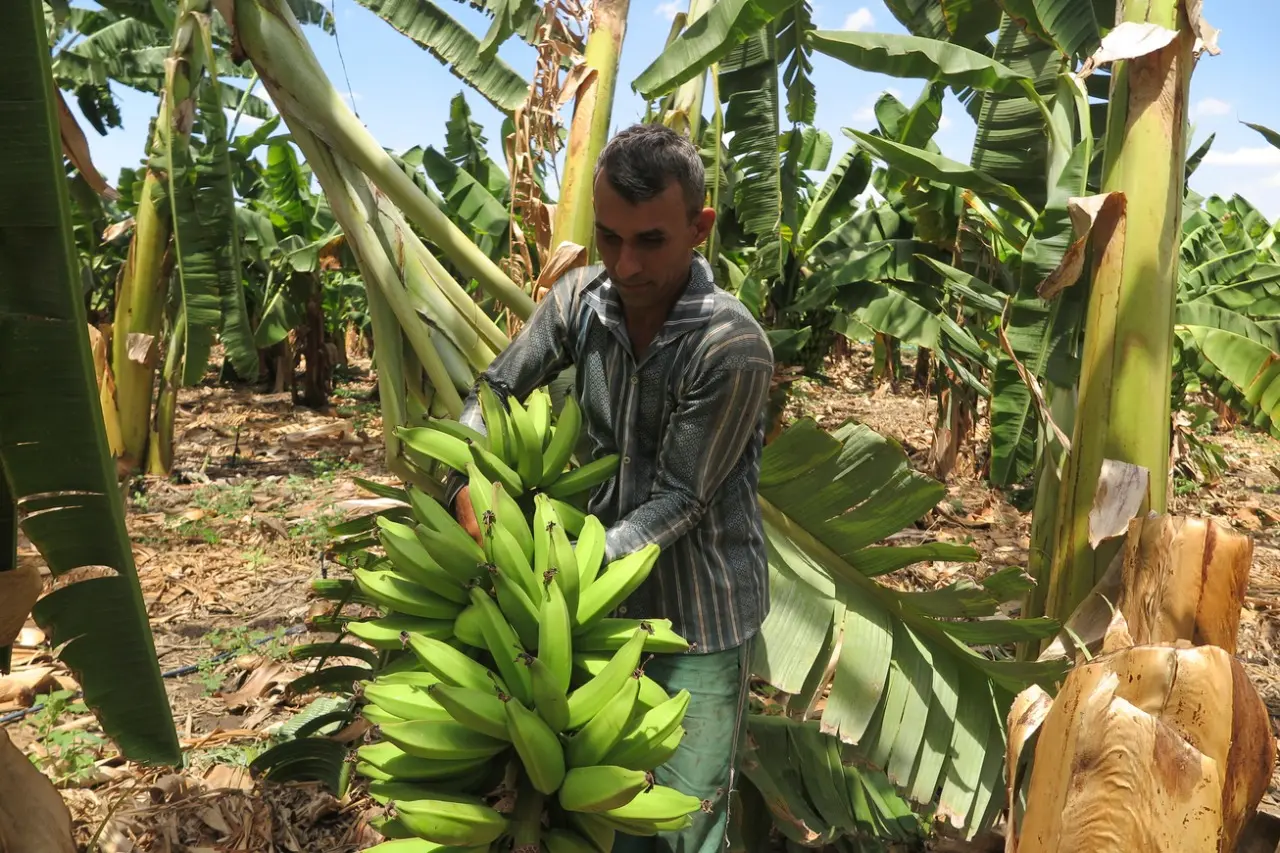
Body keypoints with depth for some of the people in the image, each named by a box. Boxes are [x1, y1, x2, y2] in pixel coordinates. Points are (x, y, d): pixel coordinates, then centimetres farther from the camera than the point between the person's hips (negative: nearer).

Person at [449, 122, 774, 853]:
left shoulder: (733, 348, -25)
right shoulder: (581, 298, -9)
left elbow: (676, 501, -21)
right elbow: (497, 390, 2)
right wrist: (469, 483, -14)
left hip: (697, 613, -4)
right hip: (611, 594, 5)